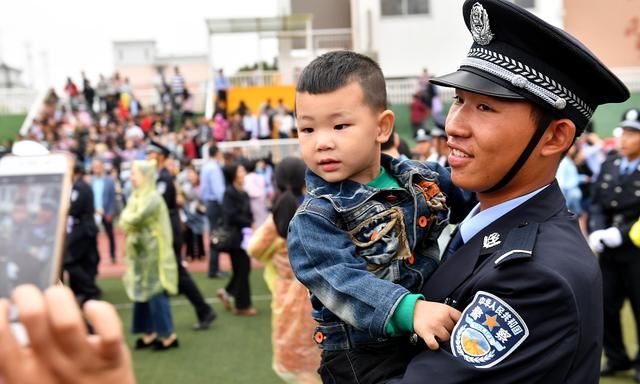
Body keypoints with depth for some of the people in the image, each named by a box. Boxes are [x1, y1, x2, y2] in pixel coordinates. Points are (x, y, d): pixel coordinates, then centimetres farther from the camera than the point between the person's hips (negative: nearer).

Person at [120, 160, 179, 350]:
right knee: (142, 292, 11)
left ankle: (168, 335, 3)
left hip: (152, 251, -9)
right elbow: (126, 221, 12)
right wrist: (127, 219, -8)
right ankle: (150, 333, 20)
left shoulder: (153, 197, -15)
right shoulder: (136, 196, 12)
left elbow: (135, 219, -23)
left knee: (155, 292, -5)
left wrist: (126, 217, -4)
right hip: (139, 250, 9)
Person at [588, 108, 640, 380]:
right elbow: (596, 204, 5)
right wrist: (596, 232, -10)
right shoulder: (608, 165, 6)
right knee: (606, 307, 9)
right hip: (608, 252, 5)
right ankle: (616, 358, 28)